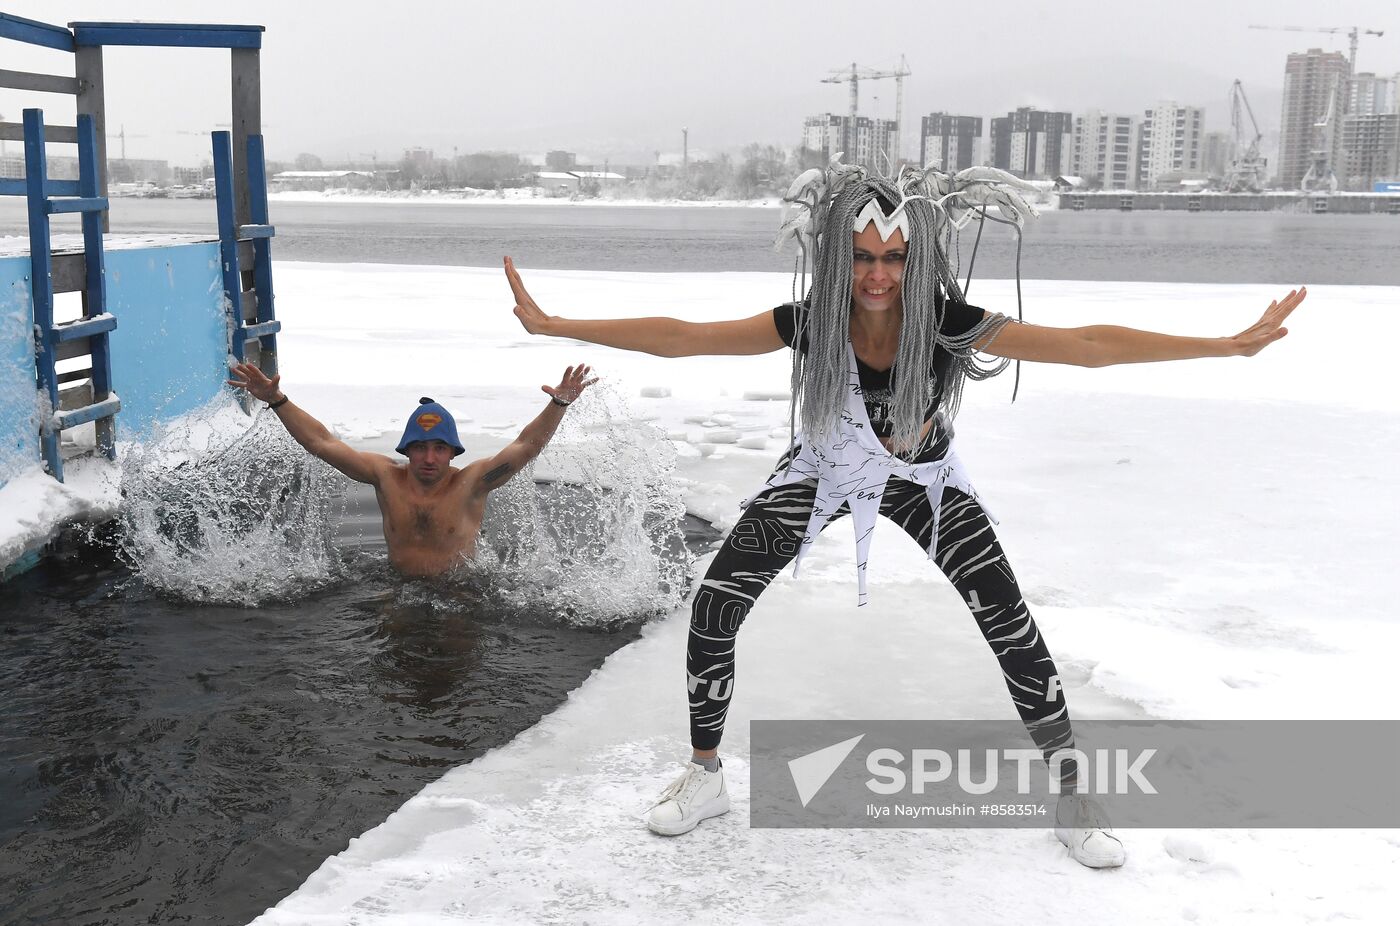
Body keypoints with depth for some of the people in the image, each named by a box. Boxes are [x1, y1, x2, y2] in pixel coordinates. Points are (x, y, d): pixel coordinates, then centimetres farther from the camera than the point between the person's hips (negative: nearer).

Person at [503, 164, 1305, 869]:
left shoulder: (952, 325, -29)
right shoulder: (808, 324, -27)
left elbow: (1086, 346, -29)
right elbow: (680, 337, -24)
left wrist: (1231, 345, -32)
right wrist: (553, 325, -26)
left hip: (925, 481, 0)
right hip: (823, 475, 1)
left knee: (1015, 634, -7)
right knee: (714, 609, -10)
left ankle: (1073, 793, 15)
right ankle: (705, 778, 11)